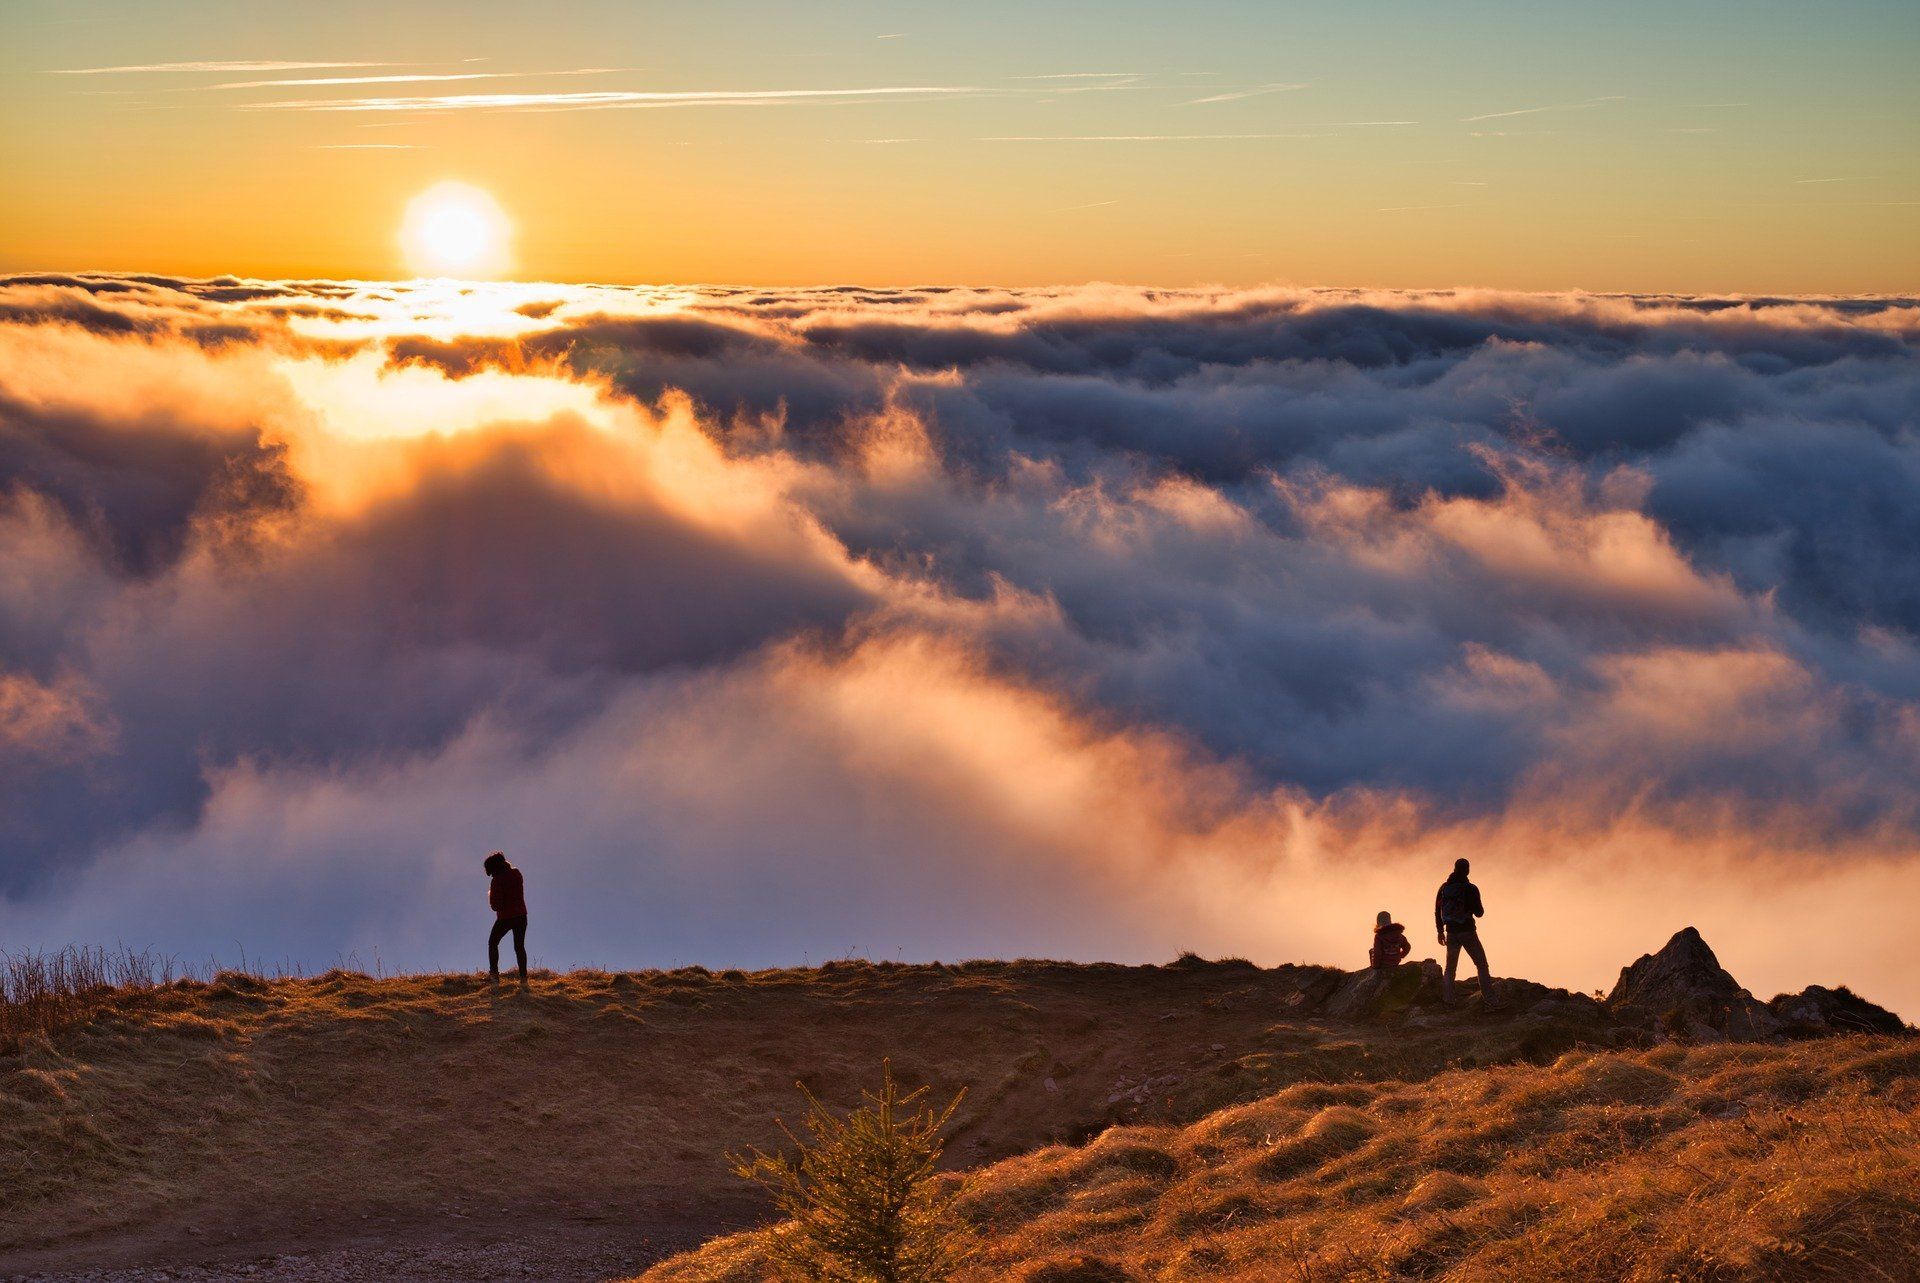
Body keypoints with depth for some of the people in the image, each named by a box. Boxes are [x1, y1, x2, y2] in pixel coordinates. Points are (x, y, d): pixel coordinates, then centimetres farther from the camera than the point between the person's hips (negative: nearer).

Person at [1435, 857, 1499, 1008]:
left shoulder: (1444, 888, 5)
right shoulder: (1470, 889, -9)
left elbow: (1437, 911, 9)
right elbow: (1479, 912, -5)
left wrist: (1440, 931, 18)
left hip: (1451, 932, 4)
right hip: (1467, 931, -4)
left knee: (1450, 968, 12)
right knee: (1482, 965, 1)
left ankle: (1448, 1001, 3)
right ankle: (1489, 1001, -9)